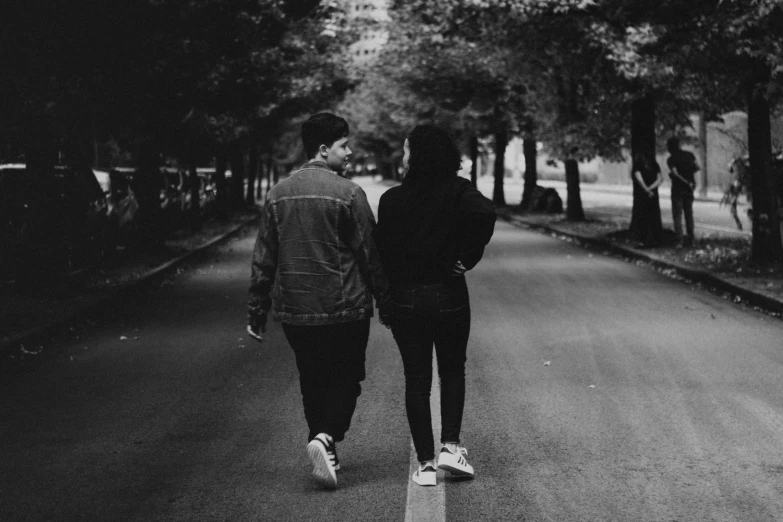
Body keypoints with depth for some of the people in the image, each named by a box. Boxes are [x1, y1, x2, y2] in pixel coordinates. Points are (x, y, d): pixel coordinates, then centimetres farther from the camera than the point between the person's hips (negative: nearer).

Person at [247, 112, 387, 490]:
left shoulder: (278, 194, 5)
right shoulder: (347, 193, -11)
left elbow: (263, 259, 8)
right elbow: (369, 253, -8)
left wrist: (257, 311, 13)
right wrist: (384, 298, 2)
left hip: (294, 311, 5)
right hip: (344, 309, -5)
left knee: (313, 381, 17)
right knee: (345, 377, 6)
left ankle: (323, 445, 22)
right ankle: (327, 435, -15)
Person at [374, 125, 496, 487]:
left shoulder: (392, 199, -3)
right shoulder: (457, 190, -5)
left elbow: (381, 253, -3)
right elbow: (484, 214, -25)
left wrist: (384, 304, 5)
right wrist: (467, 258, -13)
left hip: (404, 298, 0)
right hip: (448, 295, 0)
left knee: (416, 379, 7)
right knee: (453, 371, 18)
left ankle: (426, 462, 6)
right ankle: (450, 446, 6)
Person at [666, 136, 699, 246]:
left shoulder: (671, 159, -12)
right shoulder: (689, 155, 4)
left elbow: (675, 174, -22)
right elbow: (697, 167, 6)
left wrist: (687, 183, -14)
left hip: (678, 189, -5)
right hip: (689, 189, 5)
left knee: (677, 215, -2)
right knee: (689, 213, 14)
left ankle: (679, 240, -8)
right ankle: (690, 239, 16)